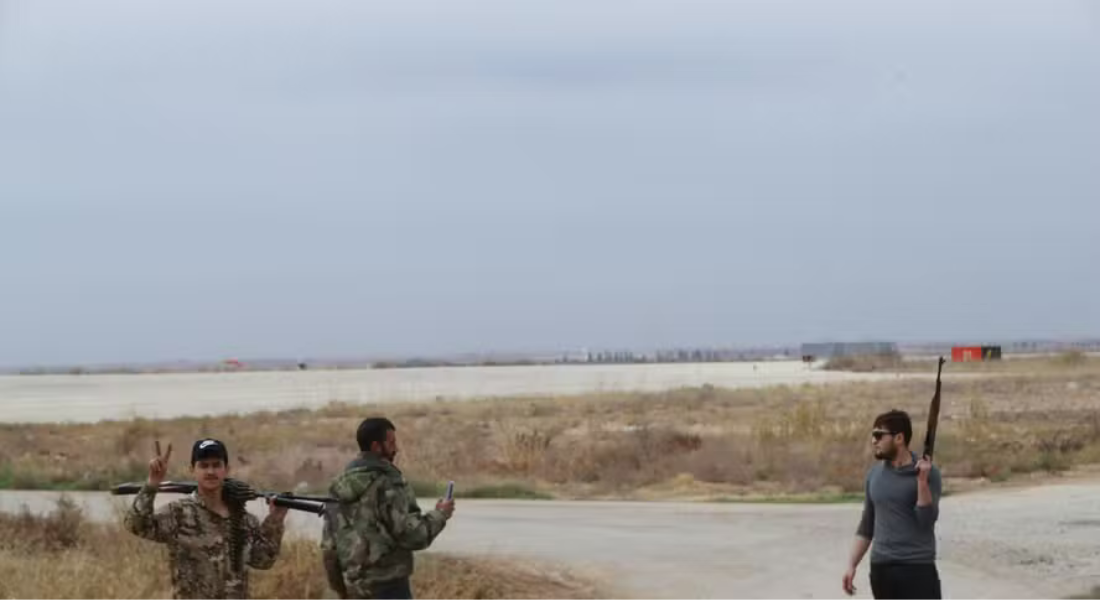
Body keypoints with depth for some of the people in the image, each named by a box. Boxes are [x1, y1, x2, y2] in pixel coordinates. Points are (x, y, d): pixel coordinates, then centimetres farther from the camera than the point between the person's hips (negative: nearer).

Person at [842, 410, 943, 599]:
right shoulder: (874, 474, 9)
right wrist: (852, 565, 9)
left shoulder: (926, 473, -6)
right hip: (881, 568, 5)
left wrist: (922, 481, -24)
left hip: (918, 568, -5)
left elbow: (927, 520, -15)